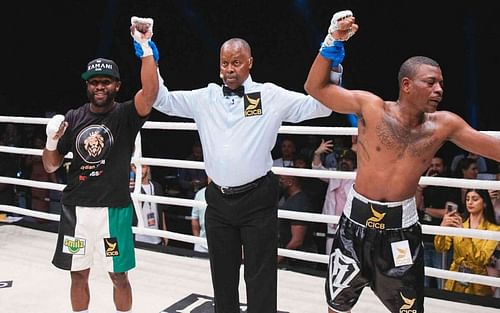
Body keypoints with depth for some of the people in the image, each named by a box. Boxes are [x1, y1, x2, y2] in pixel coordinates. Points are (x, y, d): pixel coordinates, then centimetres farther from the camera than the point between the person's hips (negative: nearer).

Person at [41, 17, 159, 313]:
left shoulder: (126, 115, -6)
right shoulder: (73, 118, 3)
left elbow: (150, 93, -28)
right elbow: (51, 166, 7)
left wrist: (146, 47, -36)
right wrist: (52, 141, -13)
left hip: (114, 208, -3)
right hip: (76, 208, 3)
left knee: (119, 276, 8)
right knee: (79, 275, 14)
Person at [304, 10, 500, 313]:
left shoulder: (443, 125, -4)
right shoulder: (371, 107, -10)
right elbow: (316, 87, -9)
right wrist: (335, 43, -19)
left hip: (402, 228, 1)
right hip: (357, 222, -1)